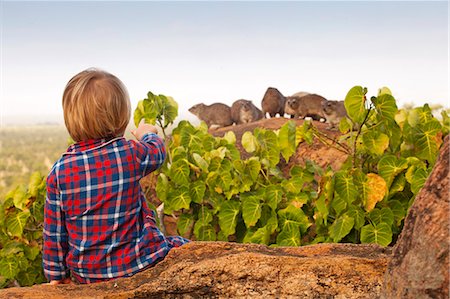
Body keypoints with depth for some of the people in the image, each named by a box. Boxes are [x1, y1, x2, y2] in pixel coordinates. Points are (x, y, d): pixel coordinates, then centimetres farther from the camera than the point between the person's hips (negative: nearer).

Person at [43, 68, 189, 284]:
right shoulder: (132, 154, -14)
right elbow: (157, 153, 11)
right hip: (136, 264, -3)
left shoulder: (59, 171, -9)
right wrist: (148, 135, 34)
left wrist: (56, 274, 13)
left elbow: (53, 231, -1)